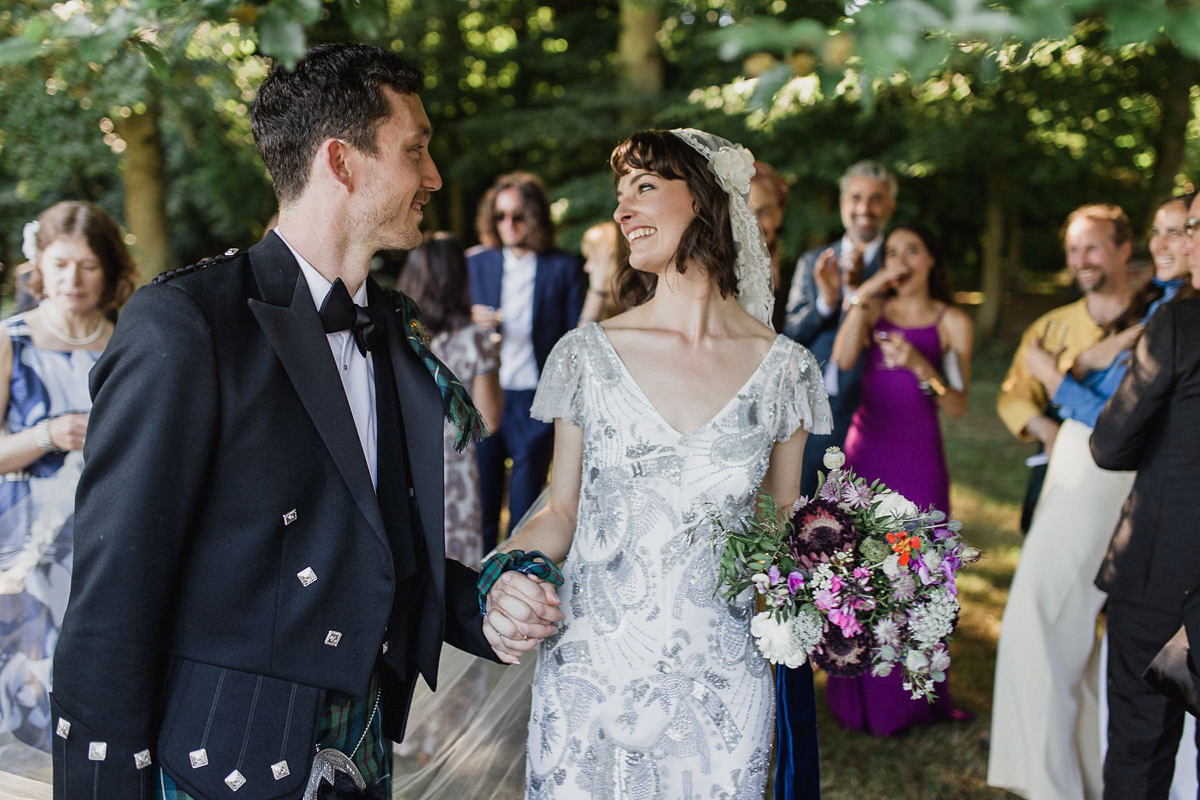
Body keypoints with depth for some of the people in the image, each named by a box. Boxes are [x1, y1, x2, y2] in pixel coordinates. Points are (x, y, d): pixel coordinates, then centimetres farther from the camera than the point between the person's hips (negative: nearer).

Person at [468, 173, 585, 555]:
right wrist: (474, 323, -11)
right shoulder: (476, 263, 9)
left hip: (535, 400, -2)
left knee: (525, 506, 3)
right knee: (481, 506, 7)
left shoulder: (564, 267, 1)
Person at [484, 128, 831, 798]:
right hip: (589, 677, 0)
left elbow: (783, 518, 9)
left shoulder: (783, 368, -2)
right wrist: (511, 567, -15)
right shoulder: (588, 355, -2)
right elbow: (562, 512, 5)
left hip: (720, 690, 0)